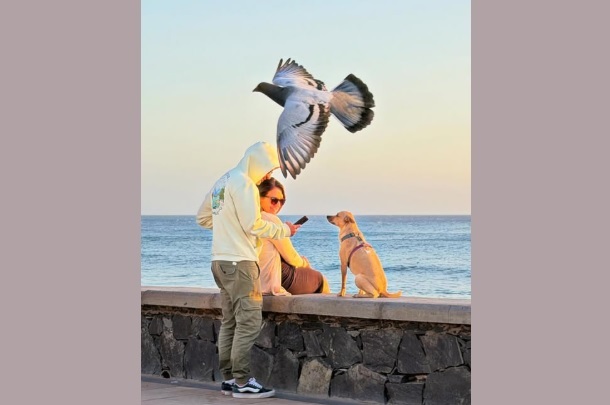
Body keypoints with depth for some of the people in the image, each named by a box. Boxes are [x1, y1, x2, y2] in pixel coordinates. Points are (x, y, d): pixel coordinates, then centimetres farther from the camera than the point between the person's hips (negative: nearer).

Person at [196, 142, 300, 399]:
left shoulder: (221, 182, 18)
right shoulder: (243, 183, -11)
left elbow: (203, 217, 23)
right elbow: (253, 225, -16)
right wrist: (285, 230, -4)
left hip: (221, 261, 10)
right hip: (239, 261, -10)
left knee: (230, 322, 12)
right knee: (249, 322, -8)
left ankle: (228, 379, 15)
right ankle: (242, 383, -8)